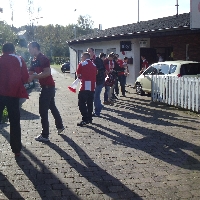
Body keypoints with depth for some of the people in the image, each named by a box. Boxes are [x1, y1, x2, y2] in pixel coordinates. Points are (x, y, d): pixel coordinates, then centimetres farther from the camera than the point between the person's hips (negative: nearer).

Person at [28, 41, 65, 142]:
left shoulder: (43, 58, -16)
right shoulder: (34, 60, 13)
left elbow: (47, 72, -25)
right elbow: (30, 73, 12)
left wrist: (34, 76, -24)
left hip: (47, 86, -10)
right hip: (48, 86, 10)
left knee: (43, 110, -8)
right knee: (52, 107, 22)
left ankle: (45, 135, -3)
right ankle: (60, 126, 36)